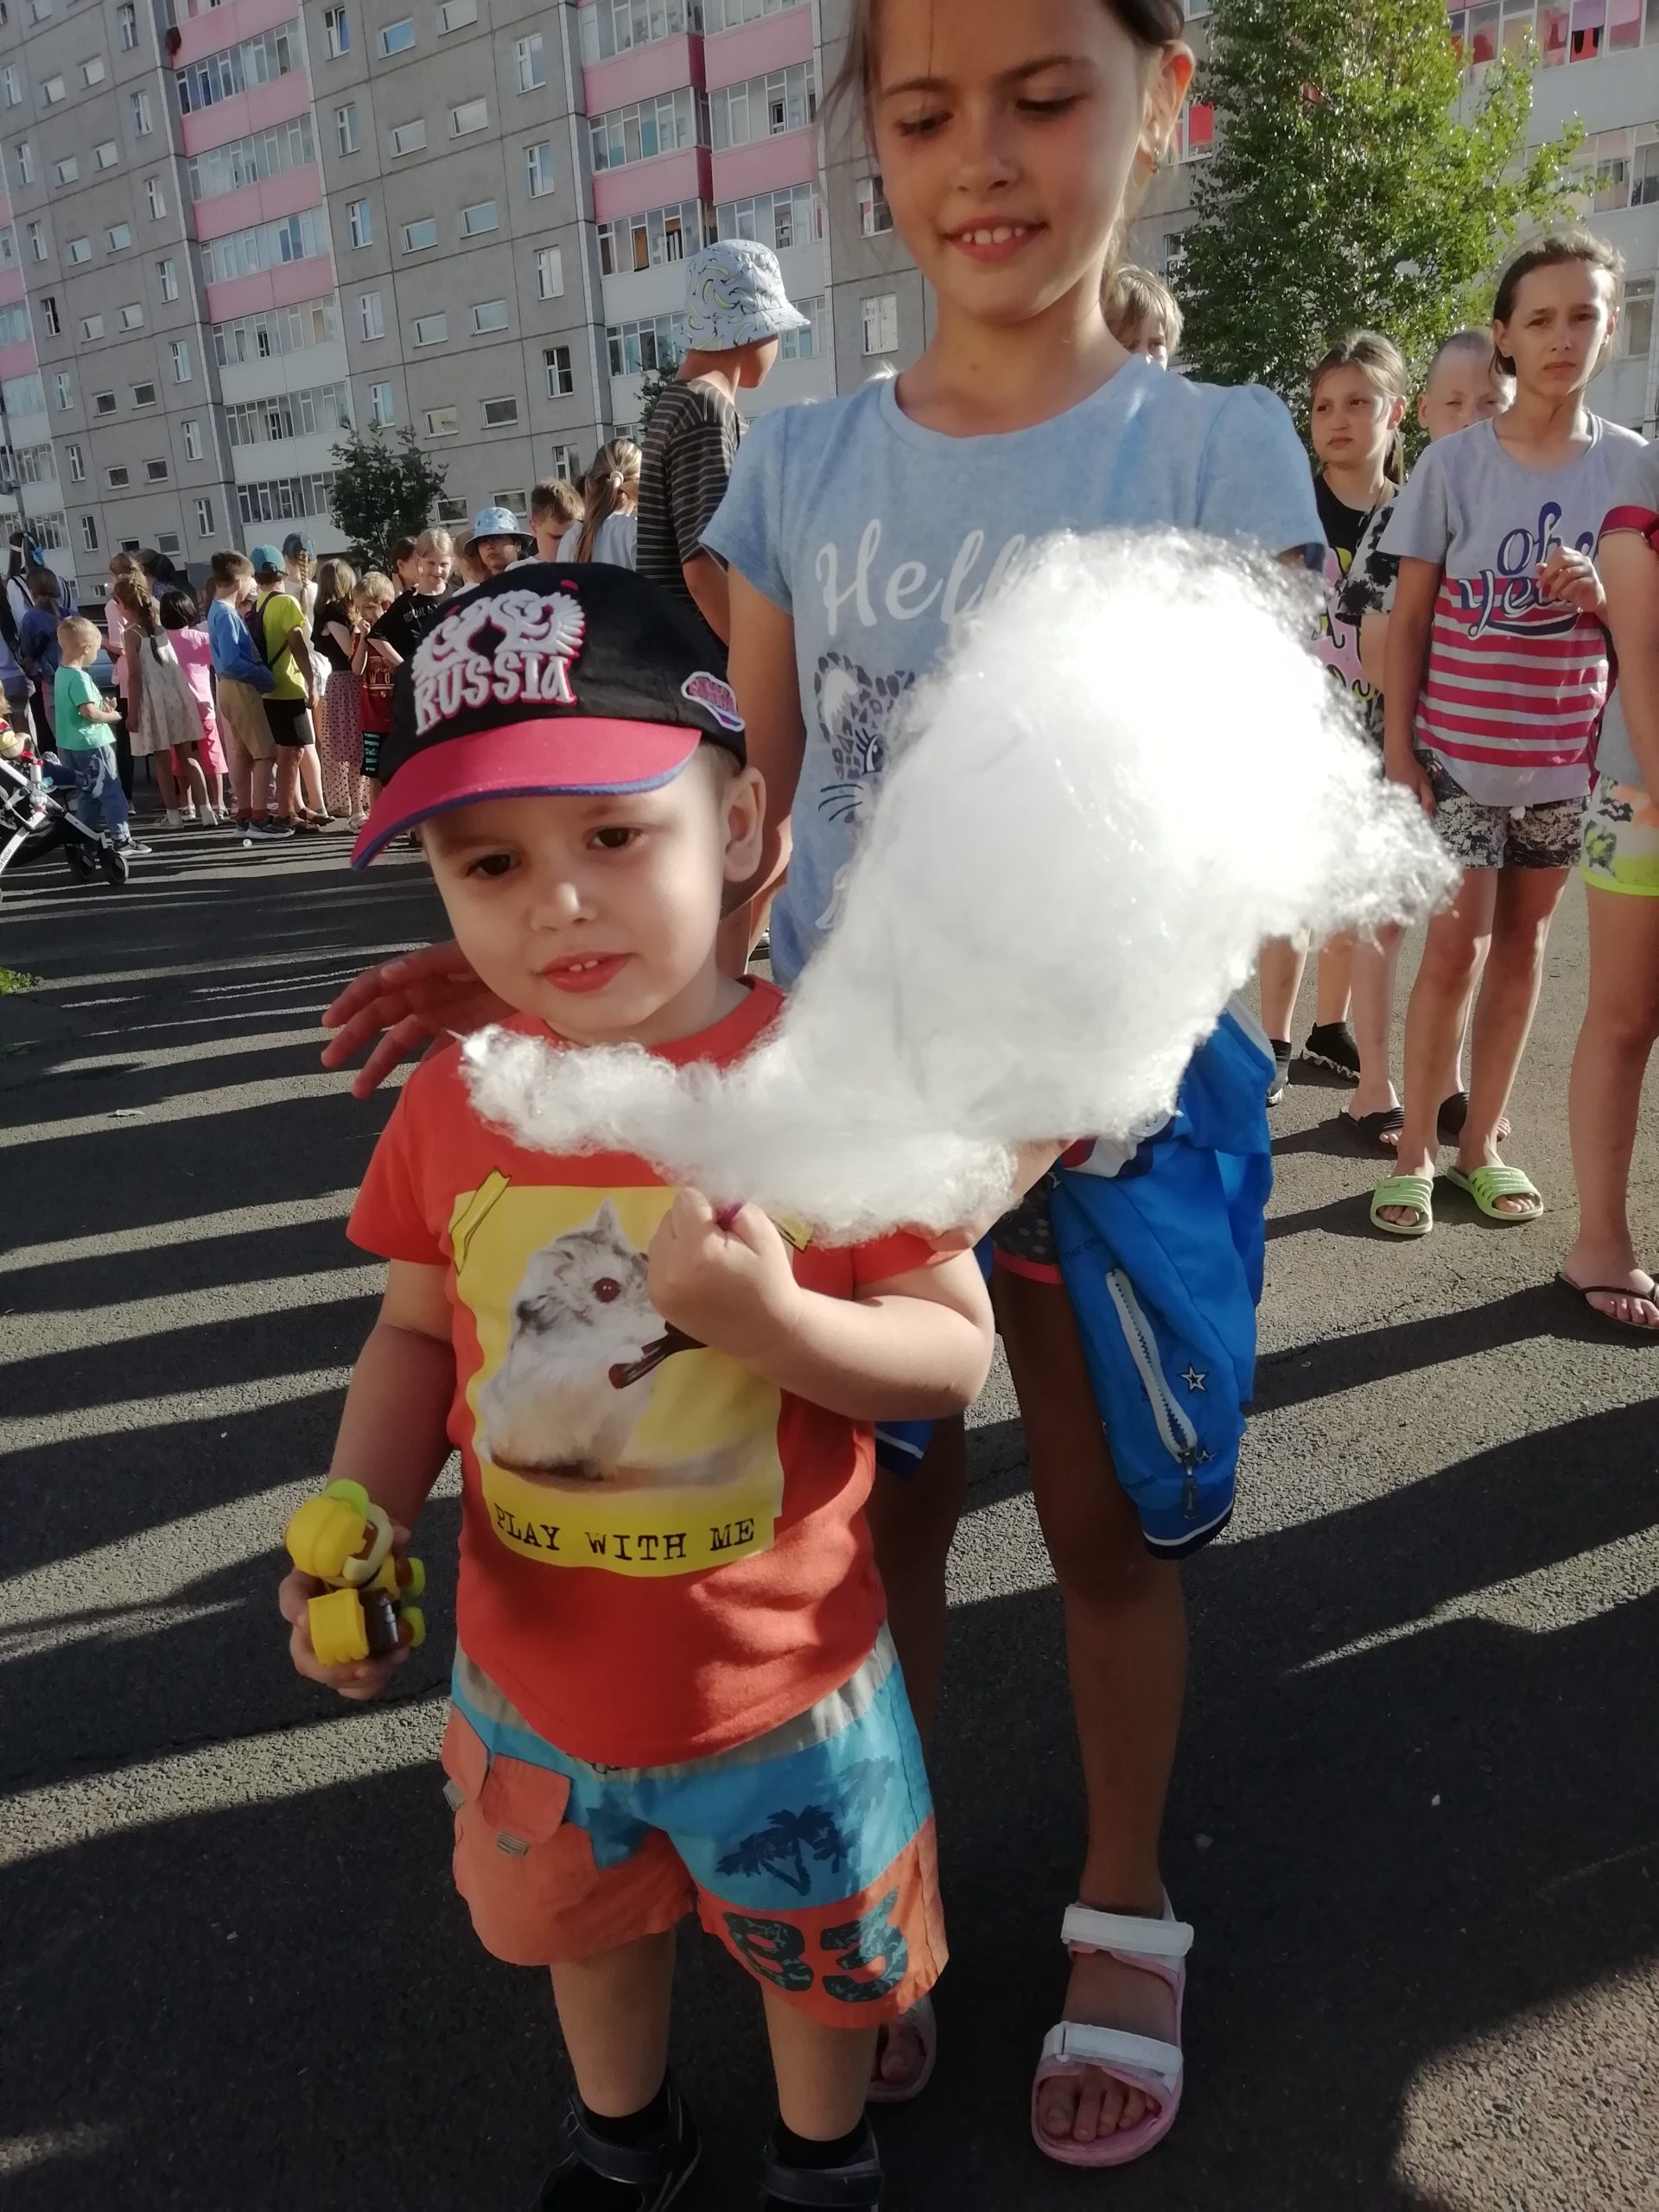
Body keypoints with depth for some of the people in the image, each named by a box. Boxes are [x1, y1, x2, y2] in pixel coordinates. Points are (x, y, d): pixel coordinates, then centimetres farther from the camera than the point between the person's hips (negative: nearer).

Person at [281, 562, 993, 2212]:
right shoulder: (450, 1106, -12)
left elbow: (955, 1357, -20)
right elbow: (420, 1338, 2)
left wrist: (775, 1322, -37)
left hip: (779, 1687, -3)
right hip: (537, 1680, 4)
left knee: (819, 1950, 26)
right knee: (580, 1921, 32)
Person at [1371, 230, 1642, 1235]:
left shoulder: (1632, 465, 2)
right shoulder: (1453, 462, -4)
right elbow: (1409, 620, -2)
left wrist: (1598, 597, -16)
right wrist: (1398, 751, -7)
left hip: (1566, 757, 3)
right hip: (1458, 753, -2)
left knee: (1522, 944, 9)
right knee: (1454, 946, -3)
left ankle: (1481, 1142, 21)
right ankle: (1417, 1150, 9)